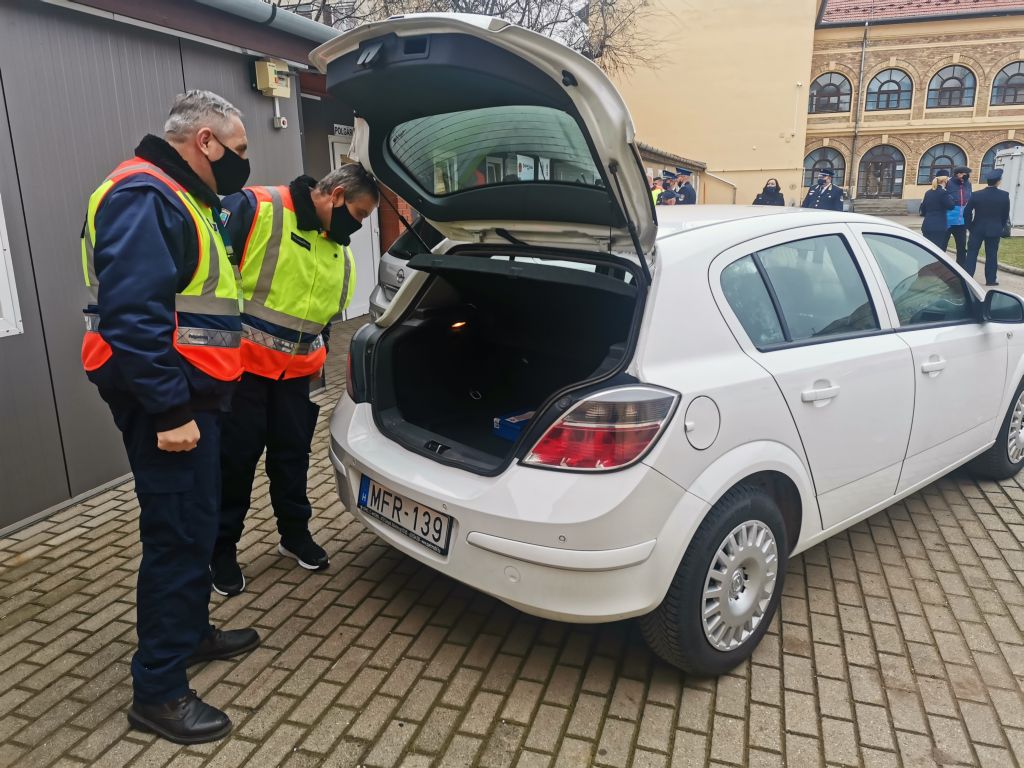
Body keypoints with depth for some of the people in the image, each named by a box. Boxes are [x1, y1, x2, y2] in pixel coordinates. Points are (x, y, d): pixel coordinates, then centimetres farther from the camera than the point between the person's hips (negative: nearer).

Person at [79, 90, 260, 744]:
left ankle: (192, 633, 38)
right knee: (177, 537, -4)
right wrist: (170, 411, -27)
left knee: (196, 526, 20)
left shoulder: (179, 198, 18)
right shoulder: (145, 197, -17)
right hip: (169, 407, -11)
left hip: (190, 397, 11)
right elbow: (132, 316, -27)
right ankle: (158, 691, 9)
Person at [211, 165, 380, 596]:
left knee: (293, 453, 14)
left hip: (299, 371, 6)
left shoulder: (340, 254, 11)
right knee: (235, 457, 3)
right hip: (240, 362, -6)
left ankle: (295, 533, 33)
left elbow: (335, 320, 19)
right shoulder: (254, 209, -13)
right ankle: (221, 549, 21)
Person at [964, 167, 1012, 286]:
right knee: (992, 255, 7)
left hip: (977, 229, 0)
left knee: (972, 254, 4)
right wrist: (1001, 228, 15)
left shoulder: (976, 195, -9)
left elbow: (967, 212, -6)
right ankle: (991, 279, 10)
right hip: (994, 230, 0)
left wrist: (970, 227, 6)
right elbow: (1006, 214, 2)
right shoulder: (1004, 195, -7)